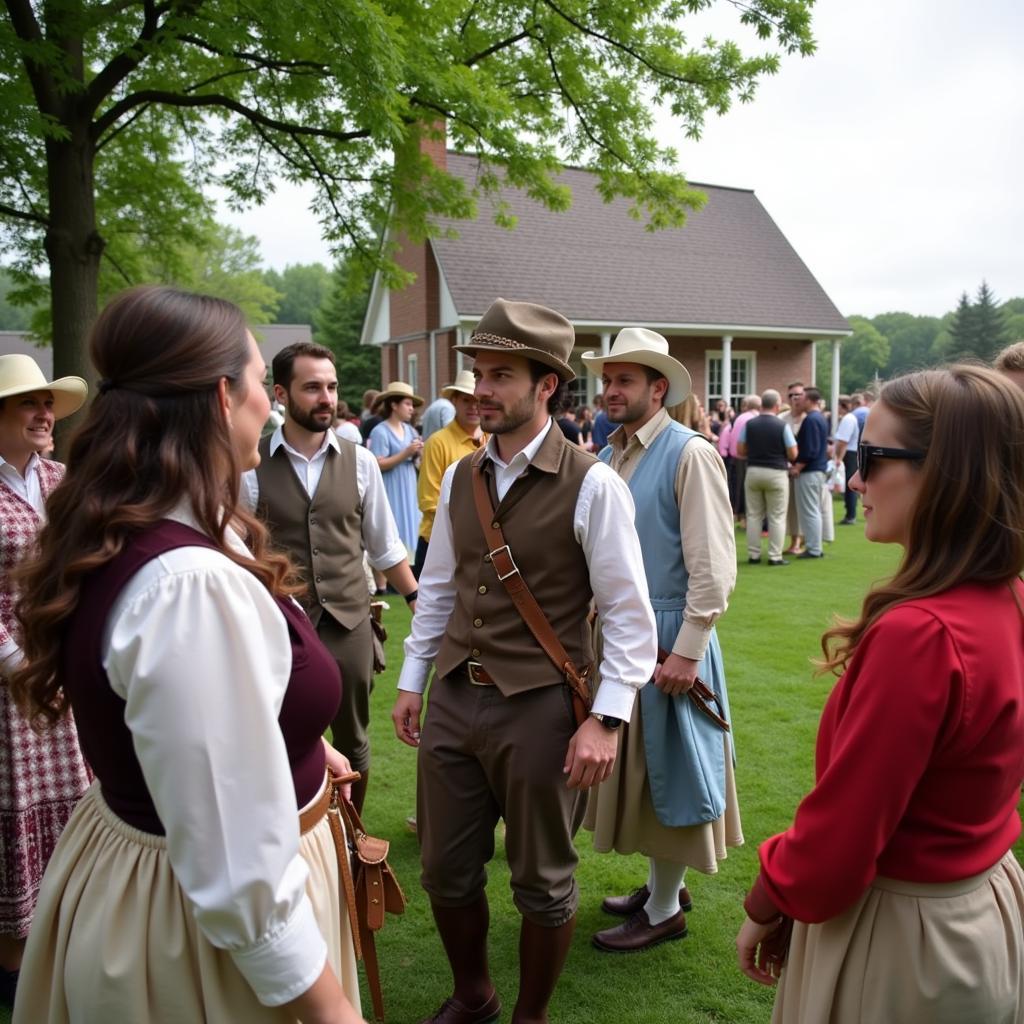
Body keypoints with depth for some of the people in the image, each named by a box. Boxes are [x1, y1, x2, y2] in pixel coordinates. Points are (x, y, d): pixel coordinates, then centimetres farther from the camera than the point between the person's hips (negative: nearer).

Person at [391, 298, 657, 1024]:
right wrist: (413, 680, 14)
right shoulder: (460, 478, 6)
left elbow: (629, 614, -11)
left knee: (542, 884, 13)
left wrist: (606, 719, -15)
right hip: (453, 698, 6)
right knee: (446, 871, 18)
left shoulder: (592, 485, -12)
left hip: (539, 707, -5)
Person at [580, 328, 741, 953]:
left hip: (668, 636, -7)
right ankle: (662, 883, 38)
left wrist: (687, 650, -19)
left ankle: (665, 909, 25)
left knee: (666, 766, 6)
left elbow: (713, 567, -18)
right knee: (634, 763, 18)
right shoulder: (610, 457, 8)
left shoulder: (690, 454, -14)